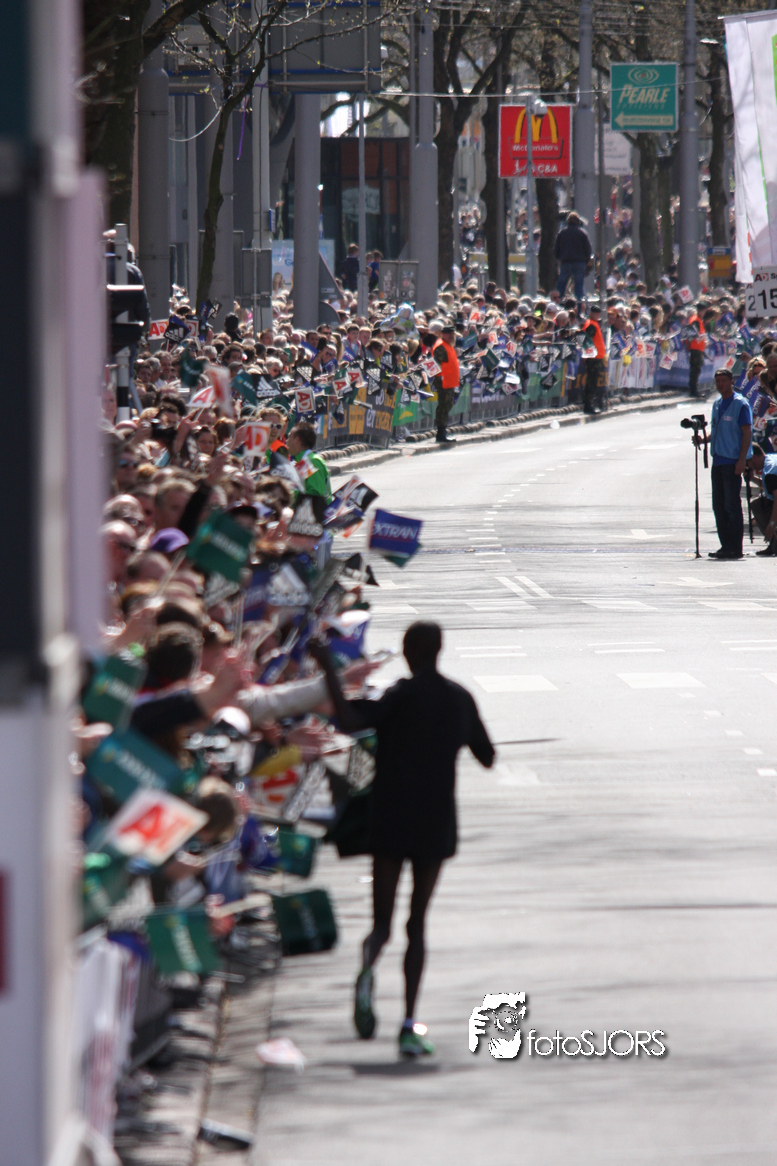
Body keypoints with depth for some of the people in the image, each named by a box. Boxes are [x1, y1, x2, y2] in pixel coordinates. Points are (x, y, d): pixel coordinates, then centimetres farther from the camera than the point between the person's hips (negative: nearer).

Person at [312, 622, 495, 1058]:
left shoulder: (403, 695, -9)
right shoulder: (460, 699, 4)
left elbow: (352, 720, -27)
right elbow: (488, 758, 14)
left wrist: (331, 672, -19)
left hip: (392, 821, -3)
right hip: (437, 822, 3)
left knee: (383, 920, 4)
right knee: (418, 923, 10)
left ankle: (368, 967, -32)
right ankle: (410, 1025, 0)